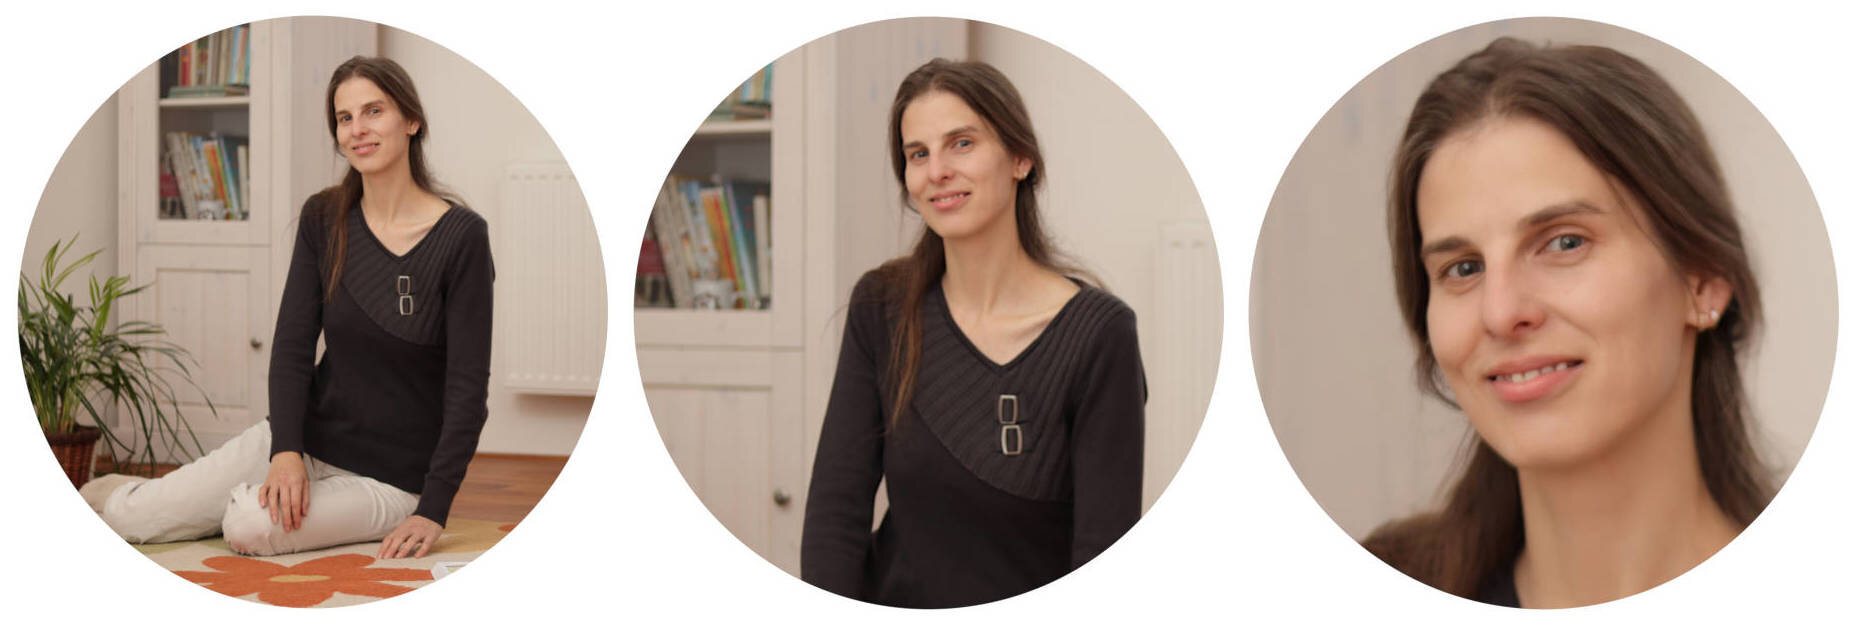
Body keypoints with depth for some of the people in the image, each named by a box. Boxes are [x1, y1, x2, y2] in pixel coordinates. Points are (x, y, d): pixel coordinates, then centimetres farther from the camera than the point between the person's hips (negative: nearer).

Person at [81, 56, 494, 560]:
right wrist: (286, 450, -19)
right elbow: (292, 343, -3)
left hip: (391, 475, -4)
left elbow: (467, 385, -16)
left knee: (252, 526, -27)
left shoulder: (461, 236, -16)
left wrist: (432, 512, -20)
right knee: (129, 519, -7)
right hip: (306, 437, 4)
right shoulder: (323, 218, -1)